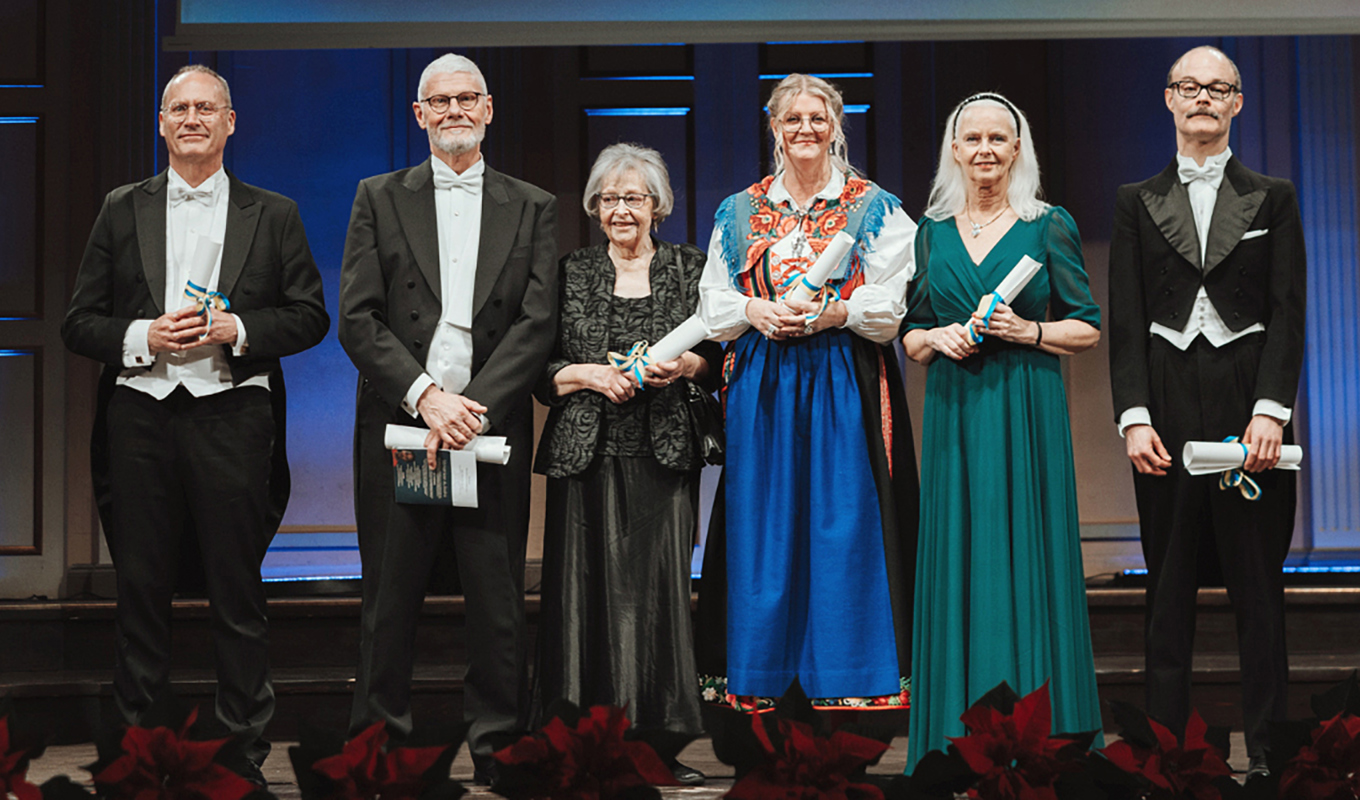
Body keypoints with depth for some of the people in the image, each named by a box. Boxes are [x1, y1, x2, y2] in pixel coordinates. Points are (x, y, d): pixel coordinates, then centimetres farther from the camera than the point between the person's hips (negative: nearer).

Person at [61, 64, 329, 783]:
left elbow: (309, 315, 7)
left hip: (233, 418, -1)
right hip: (140, 419, 1)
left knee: (238, 595, 3)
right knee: (141, 592, 6)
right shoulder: (122, 210, 11)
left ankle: (245, 752, 11)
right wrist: (144, 338, -10)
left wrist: (237, 330, -9)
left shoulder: (273, 214, 9)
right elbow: (79, 324, 9)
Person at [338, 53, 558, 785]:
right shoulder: (380, 198, 9)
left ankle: (495, 751, 10)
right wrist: (425, 396, -13)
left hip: (492, 432, 0)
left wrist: (473, 409, -12)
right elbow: (357, 317, 0)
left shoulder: (532, 209, 10)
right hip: (398, 427, 0)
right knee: (389, 605, 4)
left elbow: (538, 323, 0)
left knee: (498, 608, 2)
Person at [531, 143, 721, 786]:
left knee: (660, 586, -5)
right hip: (588, 454, 0)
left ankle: (665, 740, 2)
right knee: (592, 588, -4)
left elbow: (721, 357, 11)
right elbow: (540, 367, 7)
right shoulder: (572, 273, 10)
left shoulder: (689, 268, 11)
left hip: (665, 453, 0)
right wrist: (592, 375, -9)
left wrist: (684, 365, -9)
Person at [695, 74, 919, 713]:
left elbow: (888, 310, -2)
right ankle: (752, 673, 7)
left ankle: (849, 673, 2)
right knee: (762, 518, 1)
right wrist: (757, 311, -10)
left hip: (844, 385, -2)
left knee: (842, 519, -4)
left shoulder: (874, 210, 5)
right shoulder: (739, 213, 13)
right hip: (761, 388, 2)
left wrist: (829, 312, -18)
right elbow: (714, 306, 10)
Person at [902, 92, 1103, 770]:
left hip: (1028, 415, -3)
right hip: (954, 415, 3)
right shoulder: (933, 231, 12)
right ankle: (960, 744, 8)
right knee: (958, 561, 2)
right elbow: (910, 337, 15)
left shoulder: (1050, 227, 3)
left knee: (1029, 557, -4)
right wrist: (938, 337, -6)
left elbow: (1088, 329, 3)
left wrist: (1027, 331, -13)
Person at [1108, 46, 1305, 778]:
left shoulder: (1272, 199, 9)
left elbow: (1287, 312, 1)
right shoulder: (1137, 203, 11)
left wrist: (1270, 410, -12)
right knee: (1169, 585, 4)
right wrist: (1133, 416, -8)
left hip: (1248, 399, -1)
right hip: (1167, 404, 1)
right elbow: (1125, 321, 5)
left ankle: (1266, 746, 6)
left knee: (1257, 581, 1)